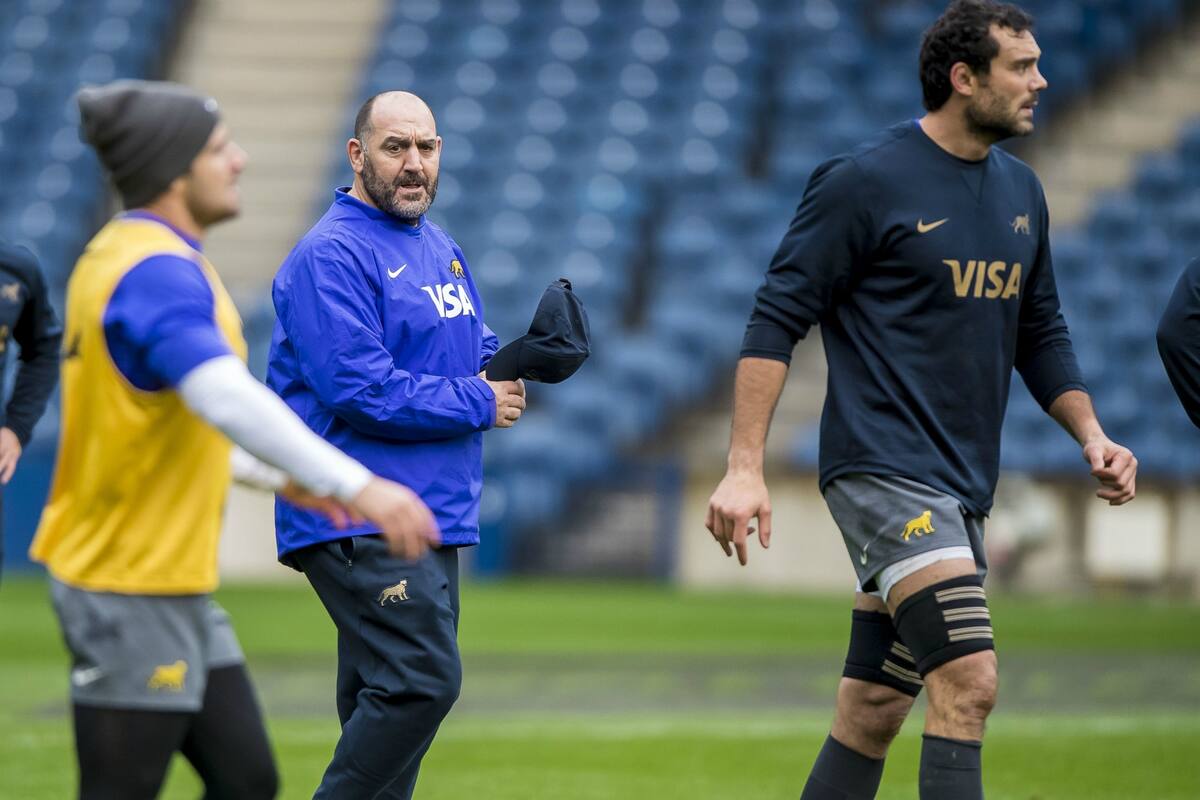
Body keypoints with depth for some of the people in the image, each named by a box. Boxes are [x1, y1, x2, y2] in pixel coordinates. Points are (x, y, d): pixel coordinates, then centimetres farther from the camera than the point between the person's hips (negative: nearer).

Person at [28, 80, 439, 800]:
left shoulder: (118, 257, 11)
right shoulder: (157, 274, -20)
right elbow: (229, 399, -37)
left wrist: (281, 477, 23)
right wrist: (355, 483, -43)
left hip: (178, 589, 10)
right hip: (132, 592, -10)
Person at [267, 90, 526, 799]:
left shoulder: (441, 248, 18)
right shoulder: (332, 255, -12)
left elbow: (472, 348, 25)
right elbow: (359, 390, -20)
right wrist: (478, 403, -12)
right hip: (359, 521, -9)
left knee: (386, 700, 10)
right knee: (424, 682, -18)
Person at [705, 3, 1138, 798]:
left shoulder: (1021, 191, 13)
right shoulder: (864, 181, -9)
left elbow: (1040, 335, 24)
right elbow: (777, 319, -8)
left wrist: (1090, 434, 8)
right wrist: (745, 468, -14)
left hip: (963, 492, 8)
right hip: (884, 471, -8)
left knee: (873, 715, 10)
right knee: (968, 681, -20)